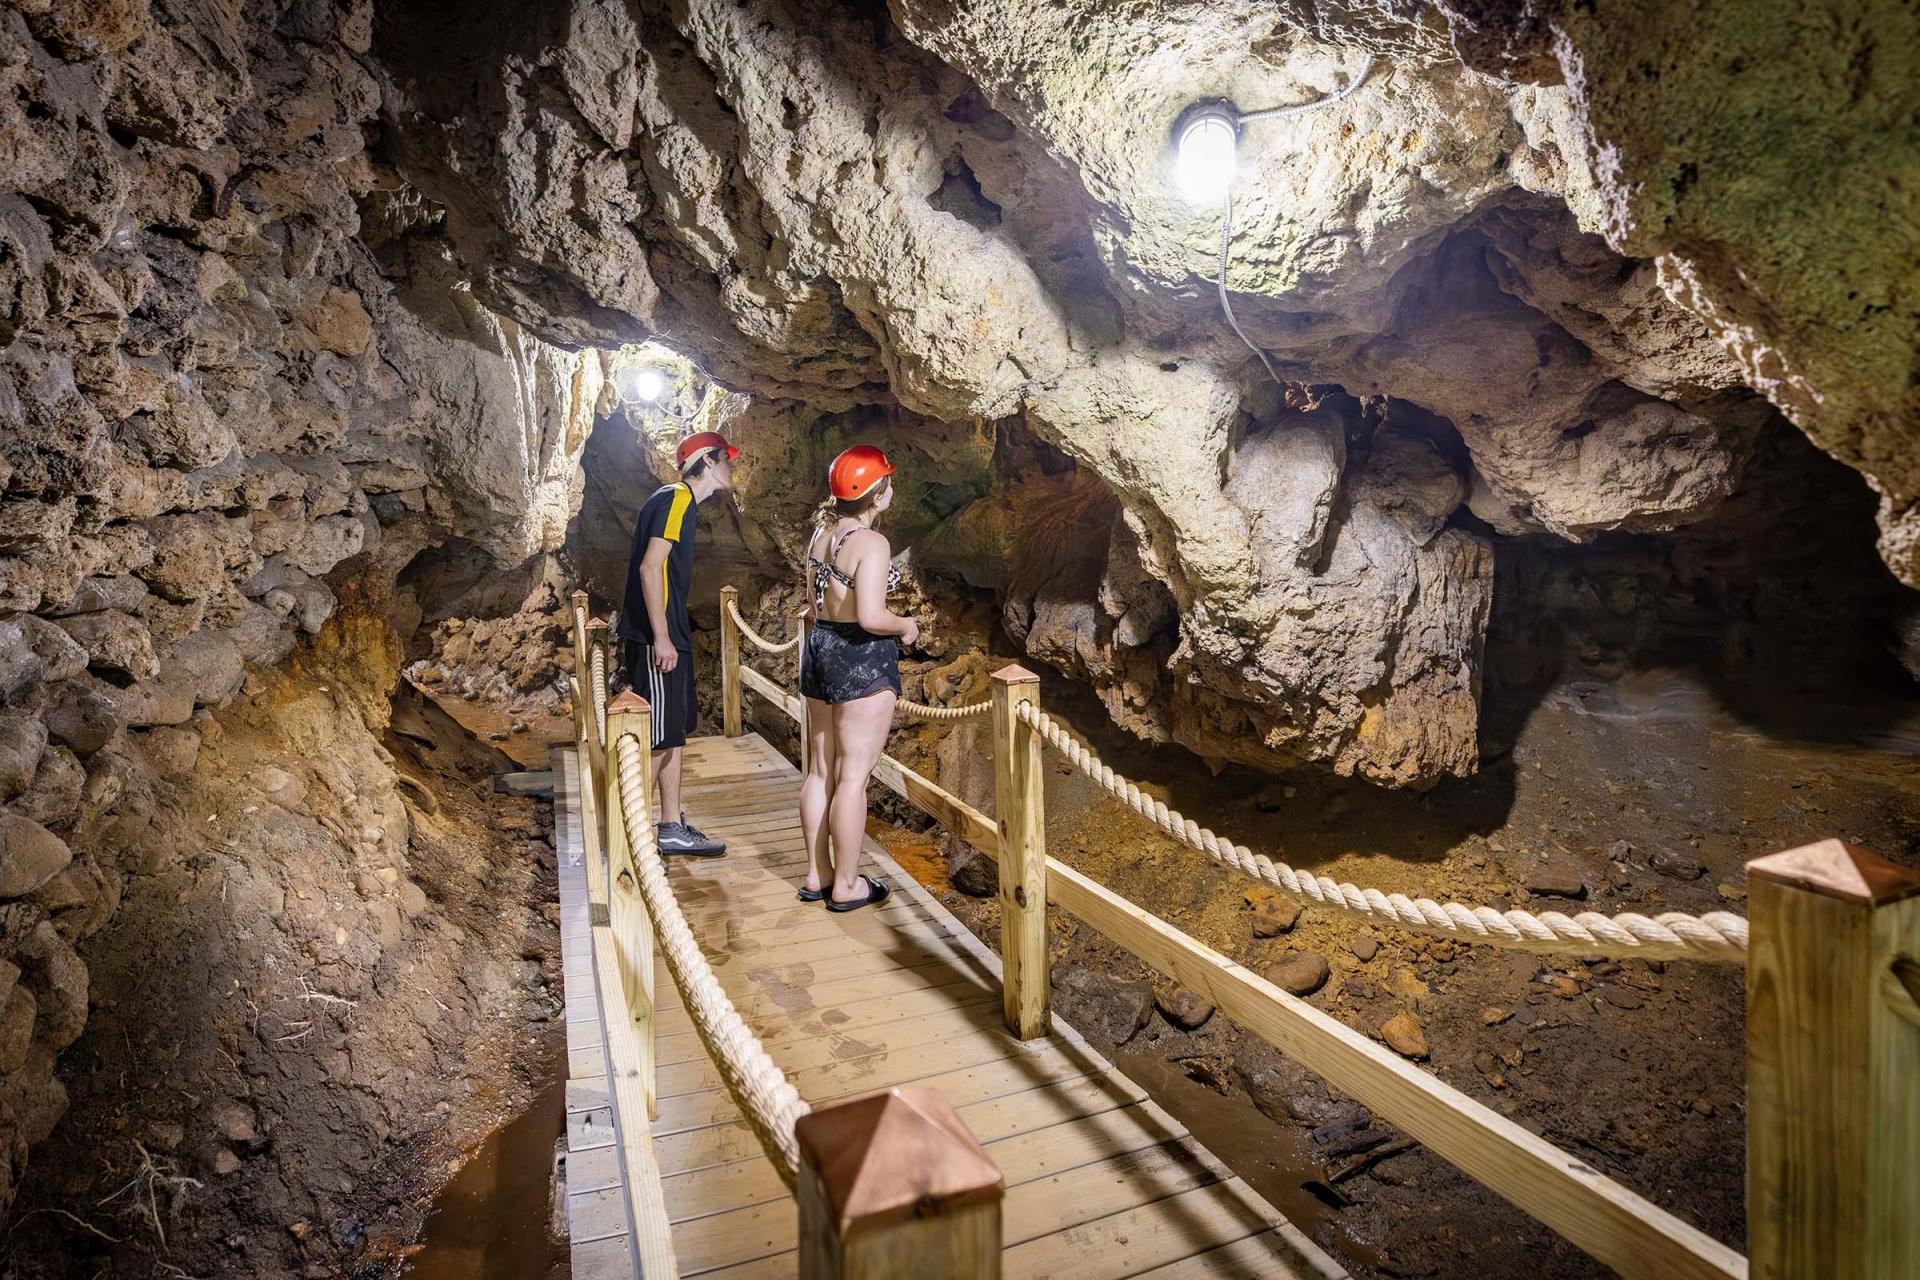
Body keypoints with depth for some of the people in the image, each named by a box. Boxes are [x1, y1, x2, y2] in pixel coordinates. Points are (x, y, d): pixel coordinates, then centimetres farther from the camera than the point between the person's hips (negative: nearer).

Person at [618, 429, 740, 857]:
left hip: (670, 637, 10)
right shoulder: (676, 499, -13)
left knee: (673, 733, 14)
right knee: (656, 739, -5)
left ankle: (673, 828, 22)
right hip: (655, 640, -10)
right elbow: (649, 567, -21)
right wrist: (661, 638, -23)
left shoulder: (682, 501, 17)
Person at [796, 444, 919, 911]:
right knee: (854, 776, 0)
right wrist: (906, 626, -7)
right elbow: (871, 617, -23)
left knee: (820, 771, 14)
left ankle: (818, 875, 25)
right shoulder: (872, 543, -17)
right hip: (863, 659, -8)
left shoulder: (820, 532, 7)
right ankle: (846, 885, 9)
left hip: (820, 647, 9)